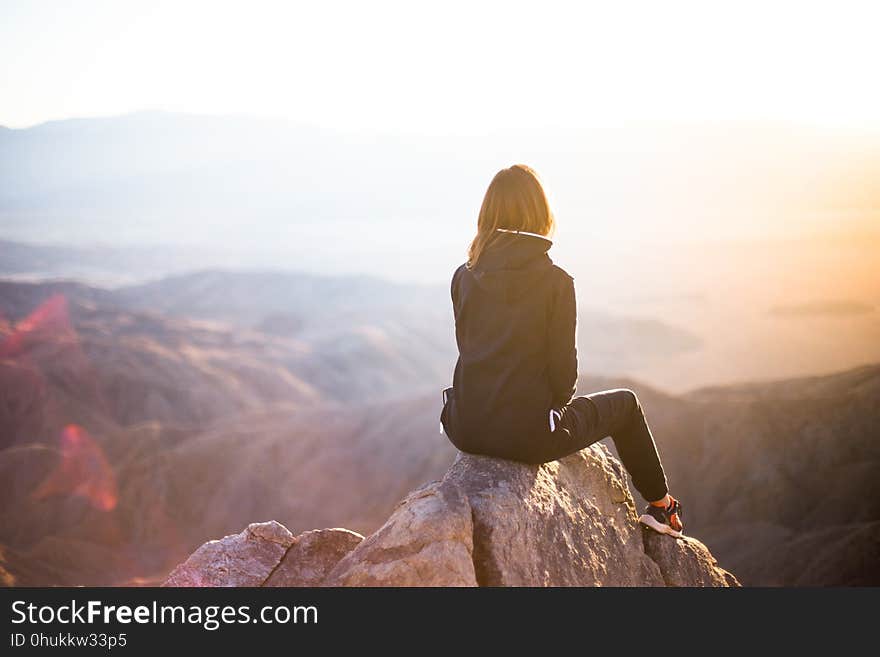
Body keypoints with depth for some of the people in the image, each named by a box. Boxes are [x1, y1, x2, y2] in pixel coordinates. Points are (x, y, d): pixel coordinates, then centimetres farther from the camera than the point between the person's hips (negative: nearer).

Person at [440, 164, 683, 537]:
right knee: (624, 403, 23)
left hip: (467, 431, 5)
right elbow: (563, 367, -9)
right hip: (527, 435, -4)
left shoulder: (464, 277, 0)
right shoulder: (555, 281, -12)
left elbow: (469, 349, 9)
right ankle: (661, 506, 38)